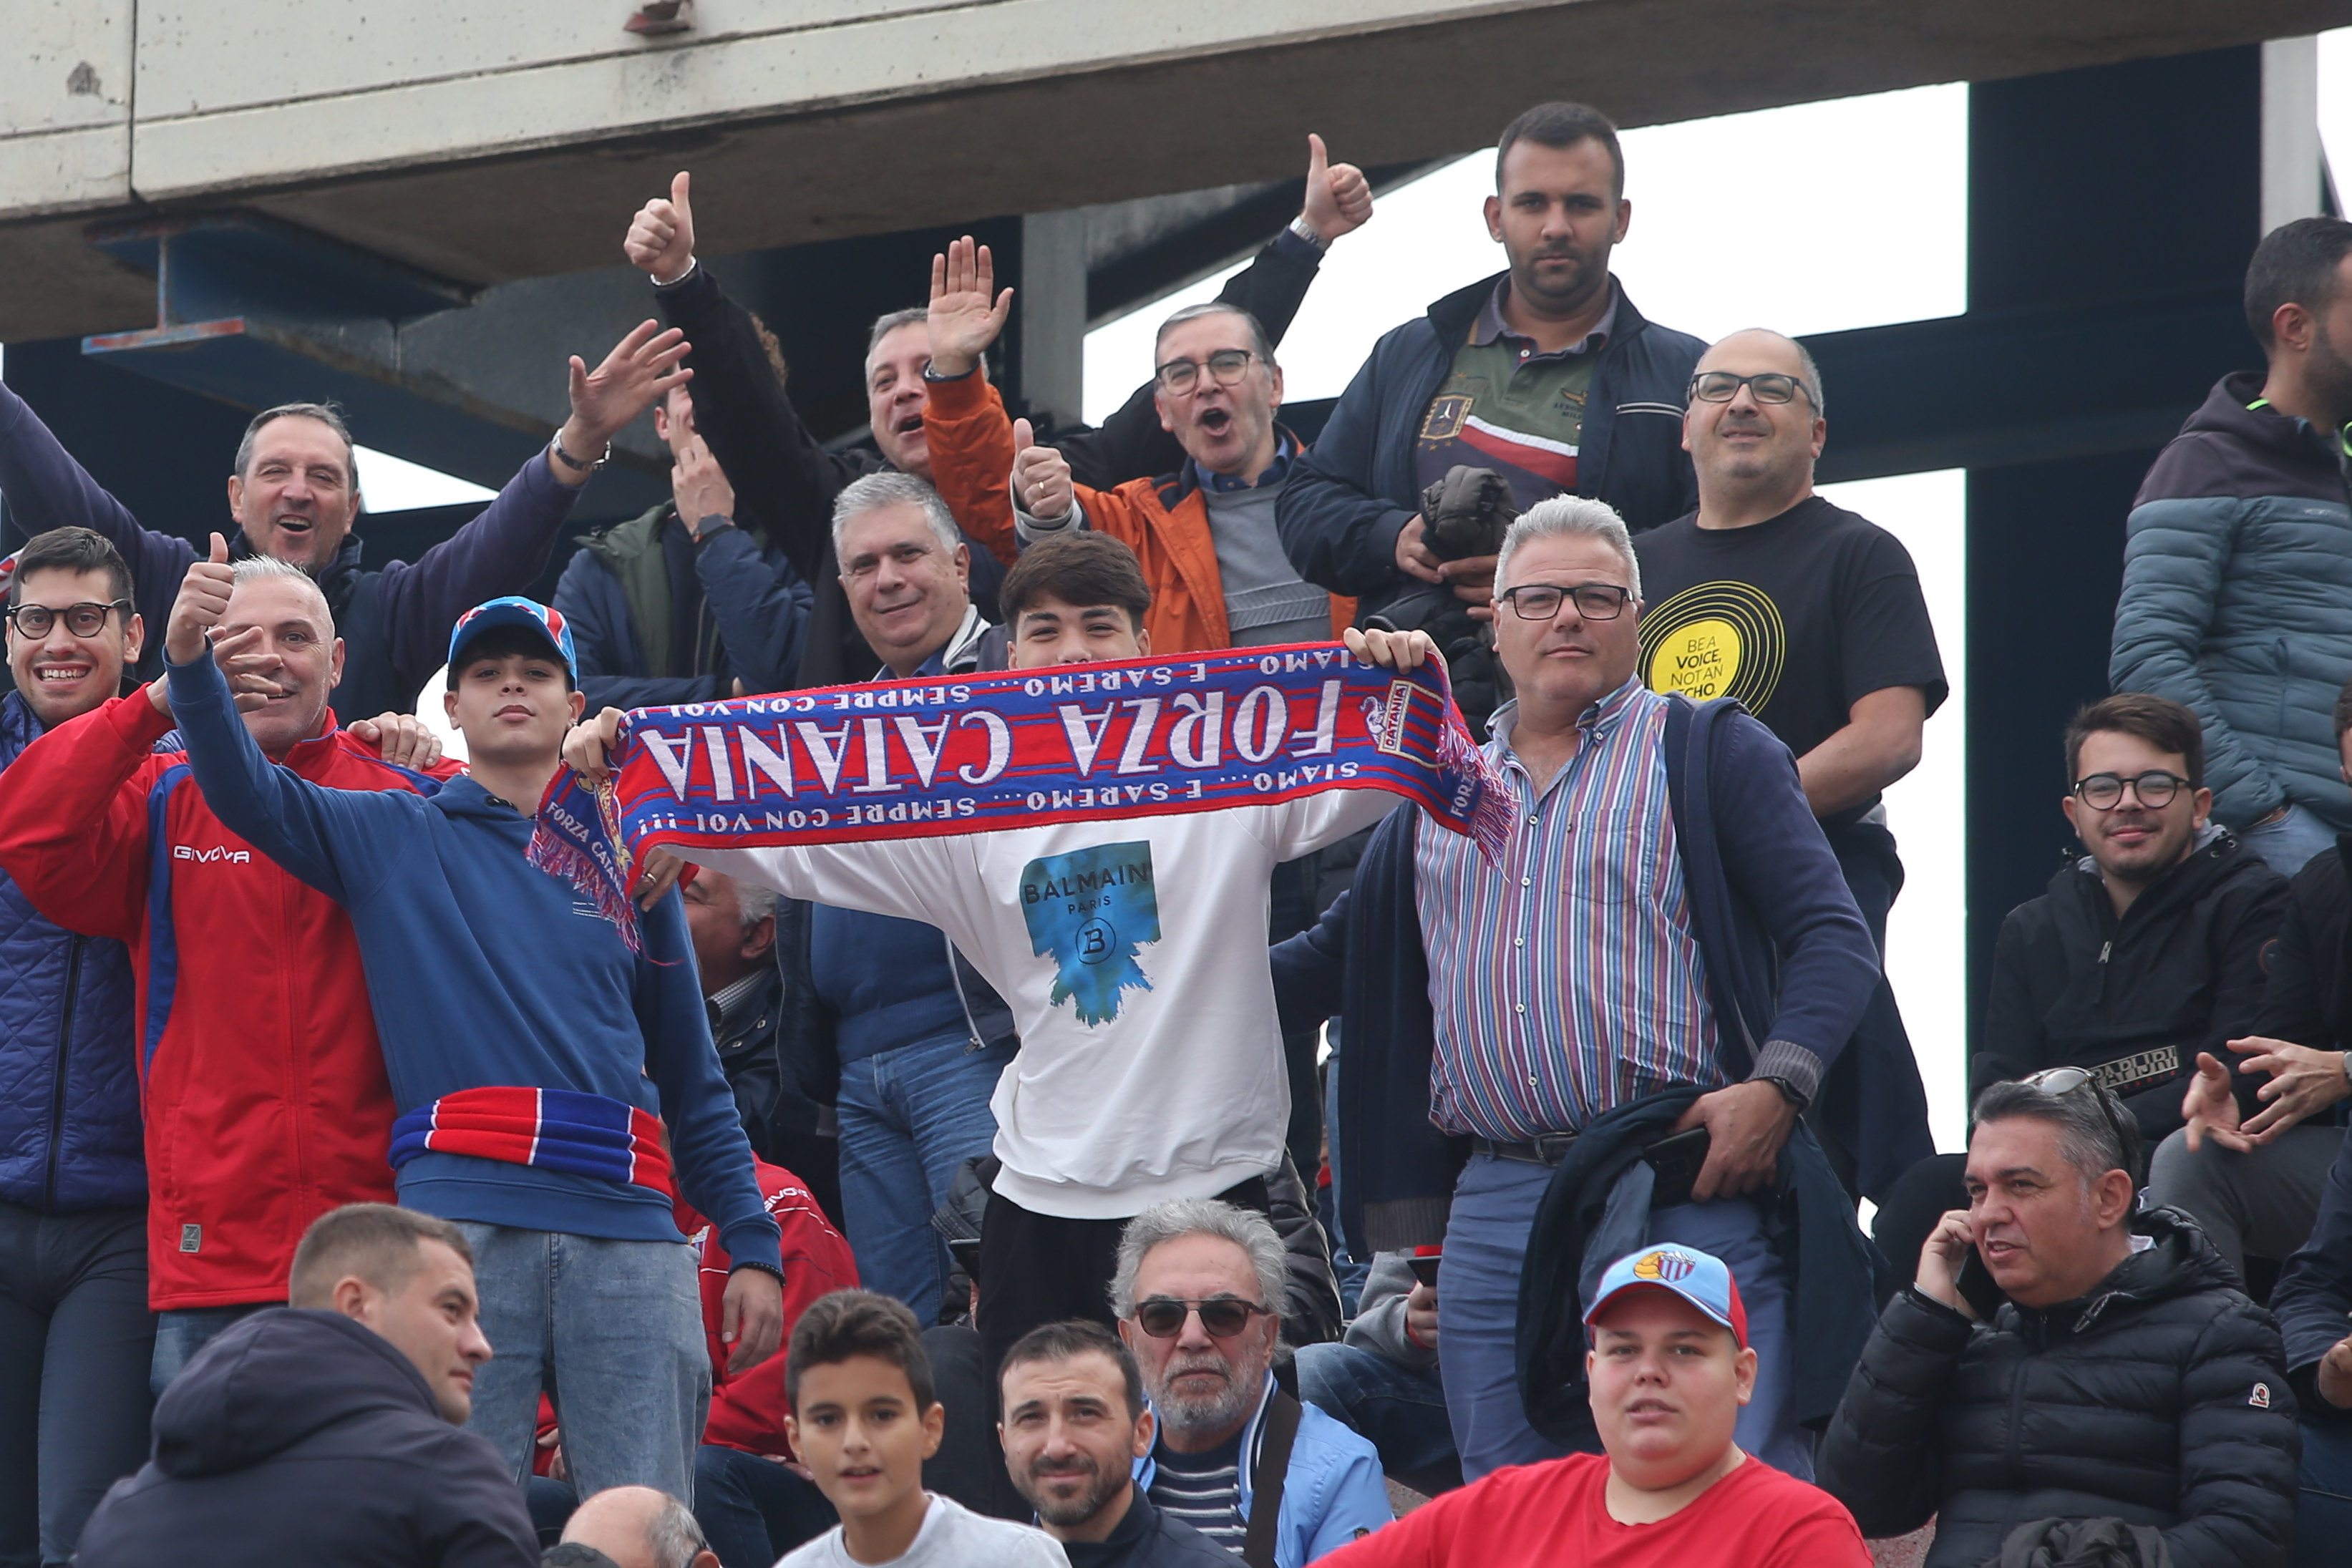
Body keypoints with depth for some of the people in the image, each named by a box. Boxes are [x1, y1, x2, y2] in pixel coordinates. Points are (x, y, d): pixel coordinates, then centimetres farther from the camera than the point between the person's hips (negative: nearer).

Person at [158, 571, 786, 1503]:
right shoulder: (395, 838, 14)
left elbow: (694, 1084, 20)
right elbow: (248, 791, -3)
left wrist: (753, 1248, 13)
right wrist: (190, 664, -20)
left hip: (626, 1227, 2)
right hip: (458, 1219, -2)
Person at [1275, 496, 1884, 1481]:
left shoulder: (1711, 753, 7)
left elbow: (1833, 937, -1)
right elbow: (1342, 955, 28)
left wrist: (1776, 1086, -17)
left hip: (1688, 1191, -5)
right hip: (1493, 1210, 5)